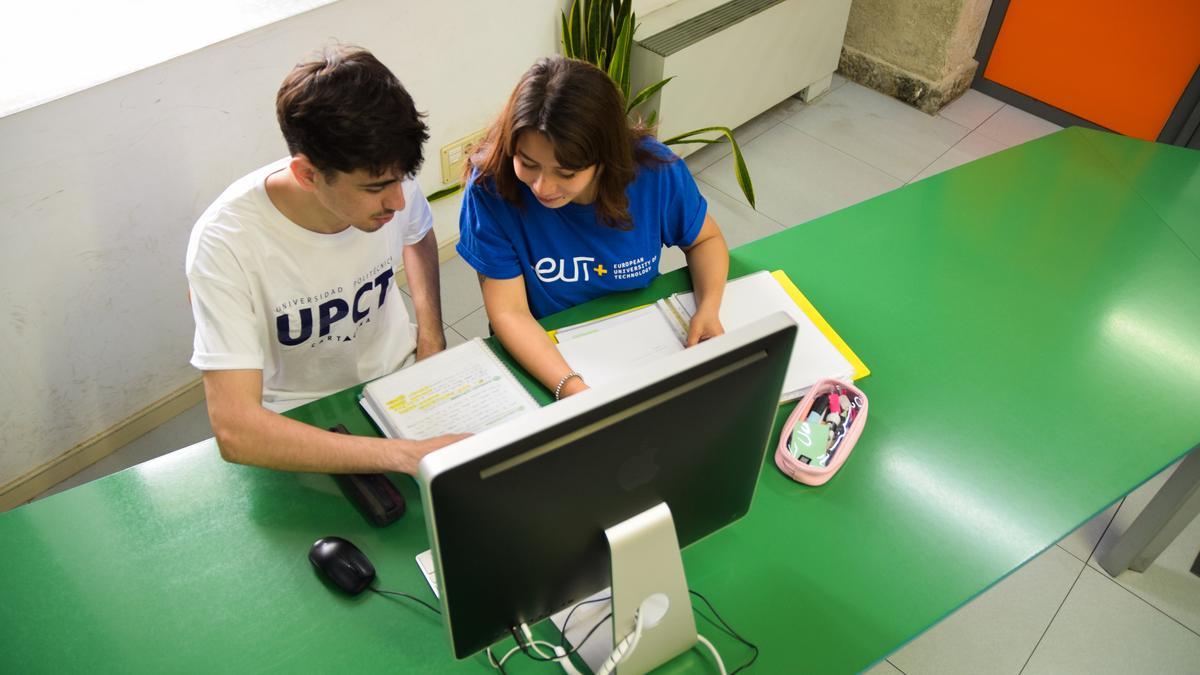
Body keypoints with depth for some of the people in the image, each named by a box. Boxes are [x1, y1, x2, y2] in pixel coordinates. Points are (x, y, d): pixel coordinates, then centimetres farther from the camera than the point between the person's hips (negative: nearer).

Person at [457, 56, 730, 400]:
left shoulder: (656, 170, -18)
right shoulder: (491, 186, -23)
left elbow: (705, 240, 2)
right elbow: (509, 312, -20)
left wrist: (708, 308, -18)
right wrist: (572, 389, -36)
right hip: (544, 355, -1)